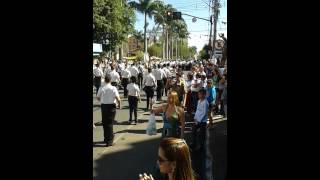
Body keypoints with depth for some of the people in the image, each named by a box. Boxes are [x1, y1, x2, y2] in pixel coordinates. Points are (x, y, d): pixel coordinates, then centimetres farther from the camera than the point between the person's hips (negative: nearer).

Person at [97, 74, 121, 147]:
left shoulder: (101, 89, -6)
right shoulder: (113, 88, -13)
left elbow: (98, 98, 7)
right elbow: (118, 99, -17)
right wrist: (119, 105, 1)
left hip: (103, 106, 2)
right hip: (111, 106, -2)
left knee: (104, 123, 16)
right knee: (110, 123, 4)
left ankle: (106, 138, 30)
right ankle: (109, 141, 5)